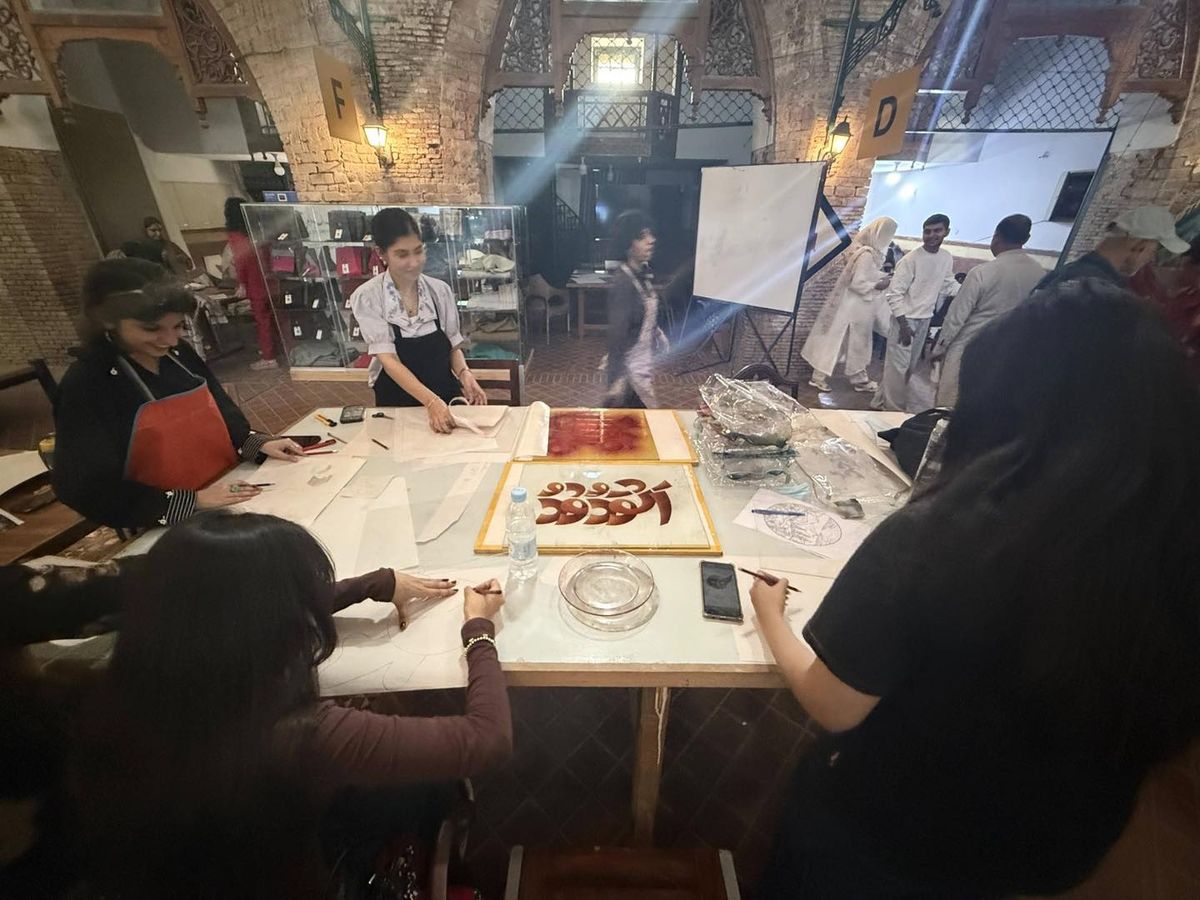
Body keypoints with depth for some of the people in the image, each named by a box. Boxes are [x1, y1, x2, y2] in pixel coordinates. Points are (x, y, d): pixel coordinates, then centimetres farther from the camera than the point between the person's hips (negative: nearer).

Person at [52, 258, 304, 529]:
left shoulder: (180, 353, 4)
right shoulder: (85, 385, -11)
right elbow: (88, 490, -12)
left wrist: (257, 443, -4)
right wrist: (190, 502, -21)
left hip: (232, 498, 5)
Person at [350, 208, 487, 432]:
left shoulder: (440, 290, -1)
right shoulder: (367, 298, -9)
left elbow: (453, 346, 6)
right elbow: (389, 360, -18)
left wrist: (464, 374, -15)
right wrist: (431, 402, -32)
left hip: (447, 396, 2)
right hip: (397, 403, -2)